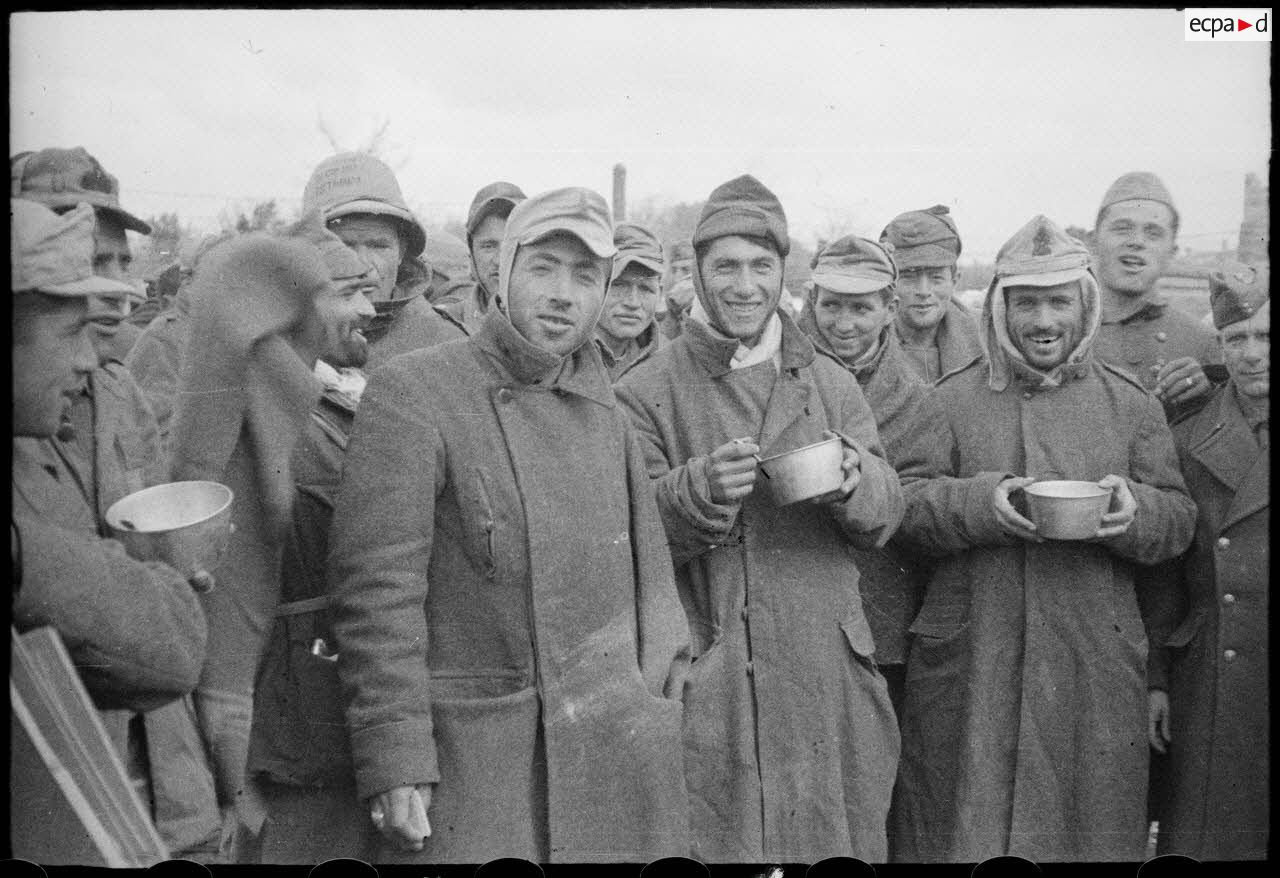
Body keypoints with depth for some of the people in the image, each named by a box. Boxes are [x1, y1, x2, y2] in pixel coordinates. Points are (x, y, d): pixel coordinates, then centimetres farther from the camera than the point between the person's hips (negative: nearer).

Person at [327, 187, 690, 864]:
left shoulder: (606, 414, 9)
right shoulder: (411, 394, -10)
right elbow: (377, 589, -14)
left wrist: (660, 696, 10)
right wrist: (392, 763, -16)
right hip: (473, 766, -5)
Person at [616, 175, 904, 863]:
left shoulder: (832, 385, 10)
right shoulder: (646, 392, -1)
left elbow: (885, 516, 6)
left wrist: (853, 482, -16)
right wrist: (700, 490, -23)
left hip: (827, 677, 3)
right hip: (705, 688, -3)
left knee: (837, 840, 10)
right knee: (718, 842, 2)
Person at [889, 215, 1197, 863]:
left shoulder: (1131, 404, 8)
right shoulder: (951, 402, 3)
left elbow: (1179, 516, 7)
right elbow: (903, 505, -3)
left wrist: (1134, 510, -15)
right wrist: (980, 502, -20)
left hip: (1094, 662, 2)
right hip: (970, 659, -1)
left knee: (1088, 823, 10)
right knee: (964, 824, 7)